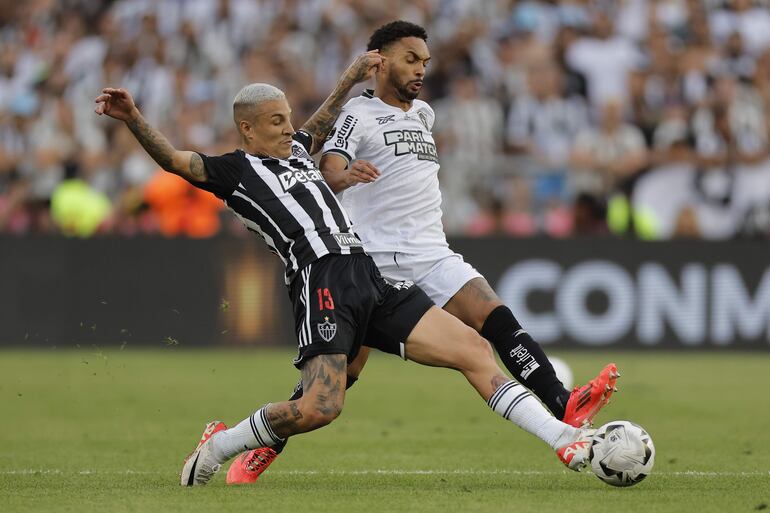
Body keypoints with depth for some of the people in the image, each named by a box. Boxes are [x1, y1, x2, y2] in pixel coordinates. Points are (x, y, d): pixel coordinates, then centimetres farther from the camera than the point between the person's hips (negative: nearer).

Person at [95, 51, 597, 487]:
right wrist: (133, 119, -25)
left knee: (474, 349, -2)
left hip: (371, 281, 8)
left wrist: (354, 76, 47)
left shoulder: (296, 149, 24)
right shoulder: (235, 171, 3)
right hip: (323, 284, -7)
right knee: (320, 408, -22)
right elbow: (173, 160, -11)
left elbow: (325, 118, 45)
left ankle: (564, 440, -2)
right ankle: (219, 444, 2)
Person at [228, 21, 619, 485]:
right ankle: (263, 450, 9)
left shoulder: (423, 113, 20)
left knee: (495, 317, -17)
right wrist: (346, 175, -41)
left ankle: (566, 409, -31)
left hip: (432, 255, 5)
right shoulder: (359, 114, -3)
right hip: (375, 261, -5)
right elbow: (328, 174, -20)